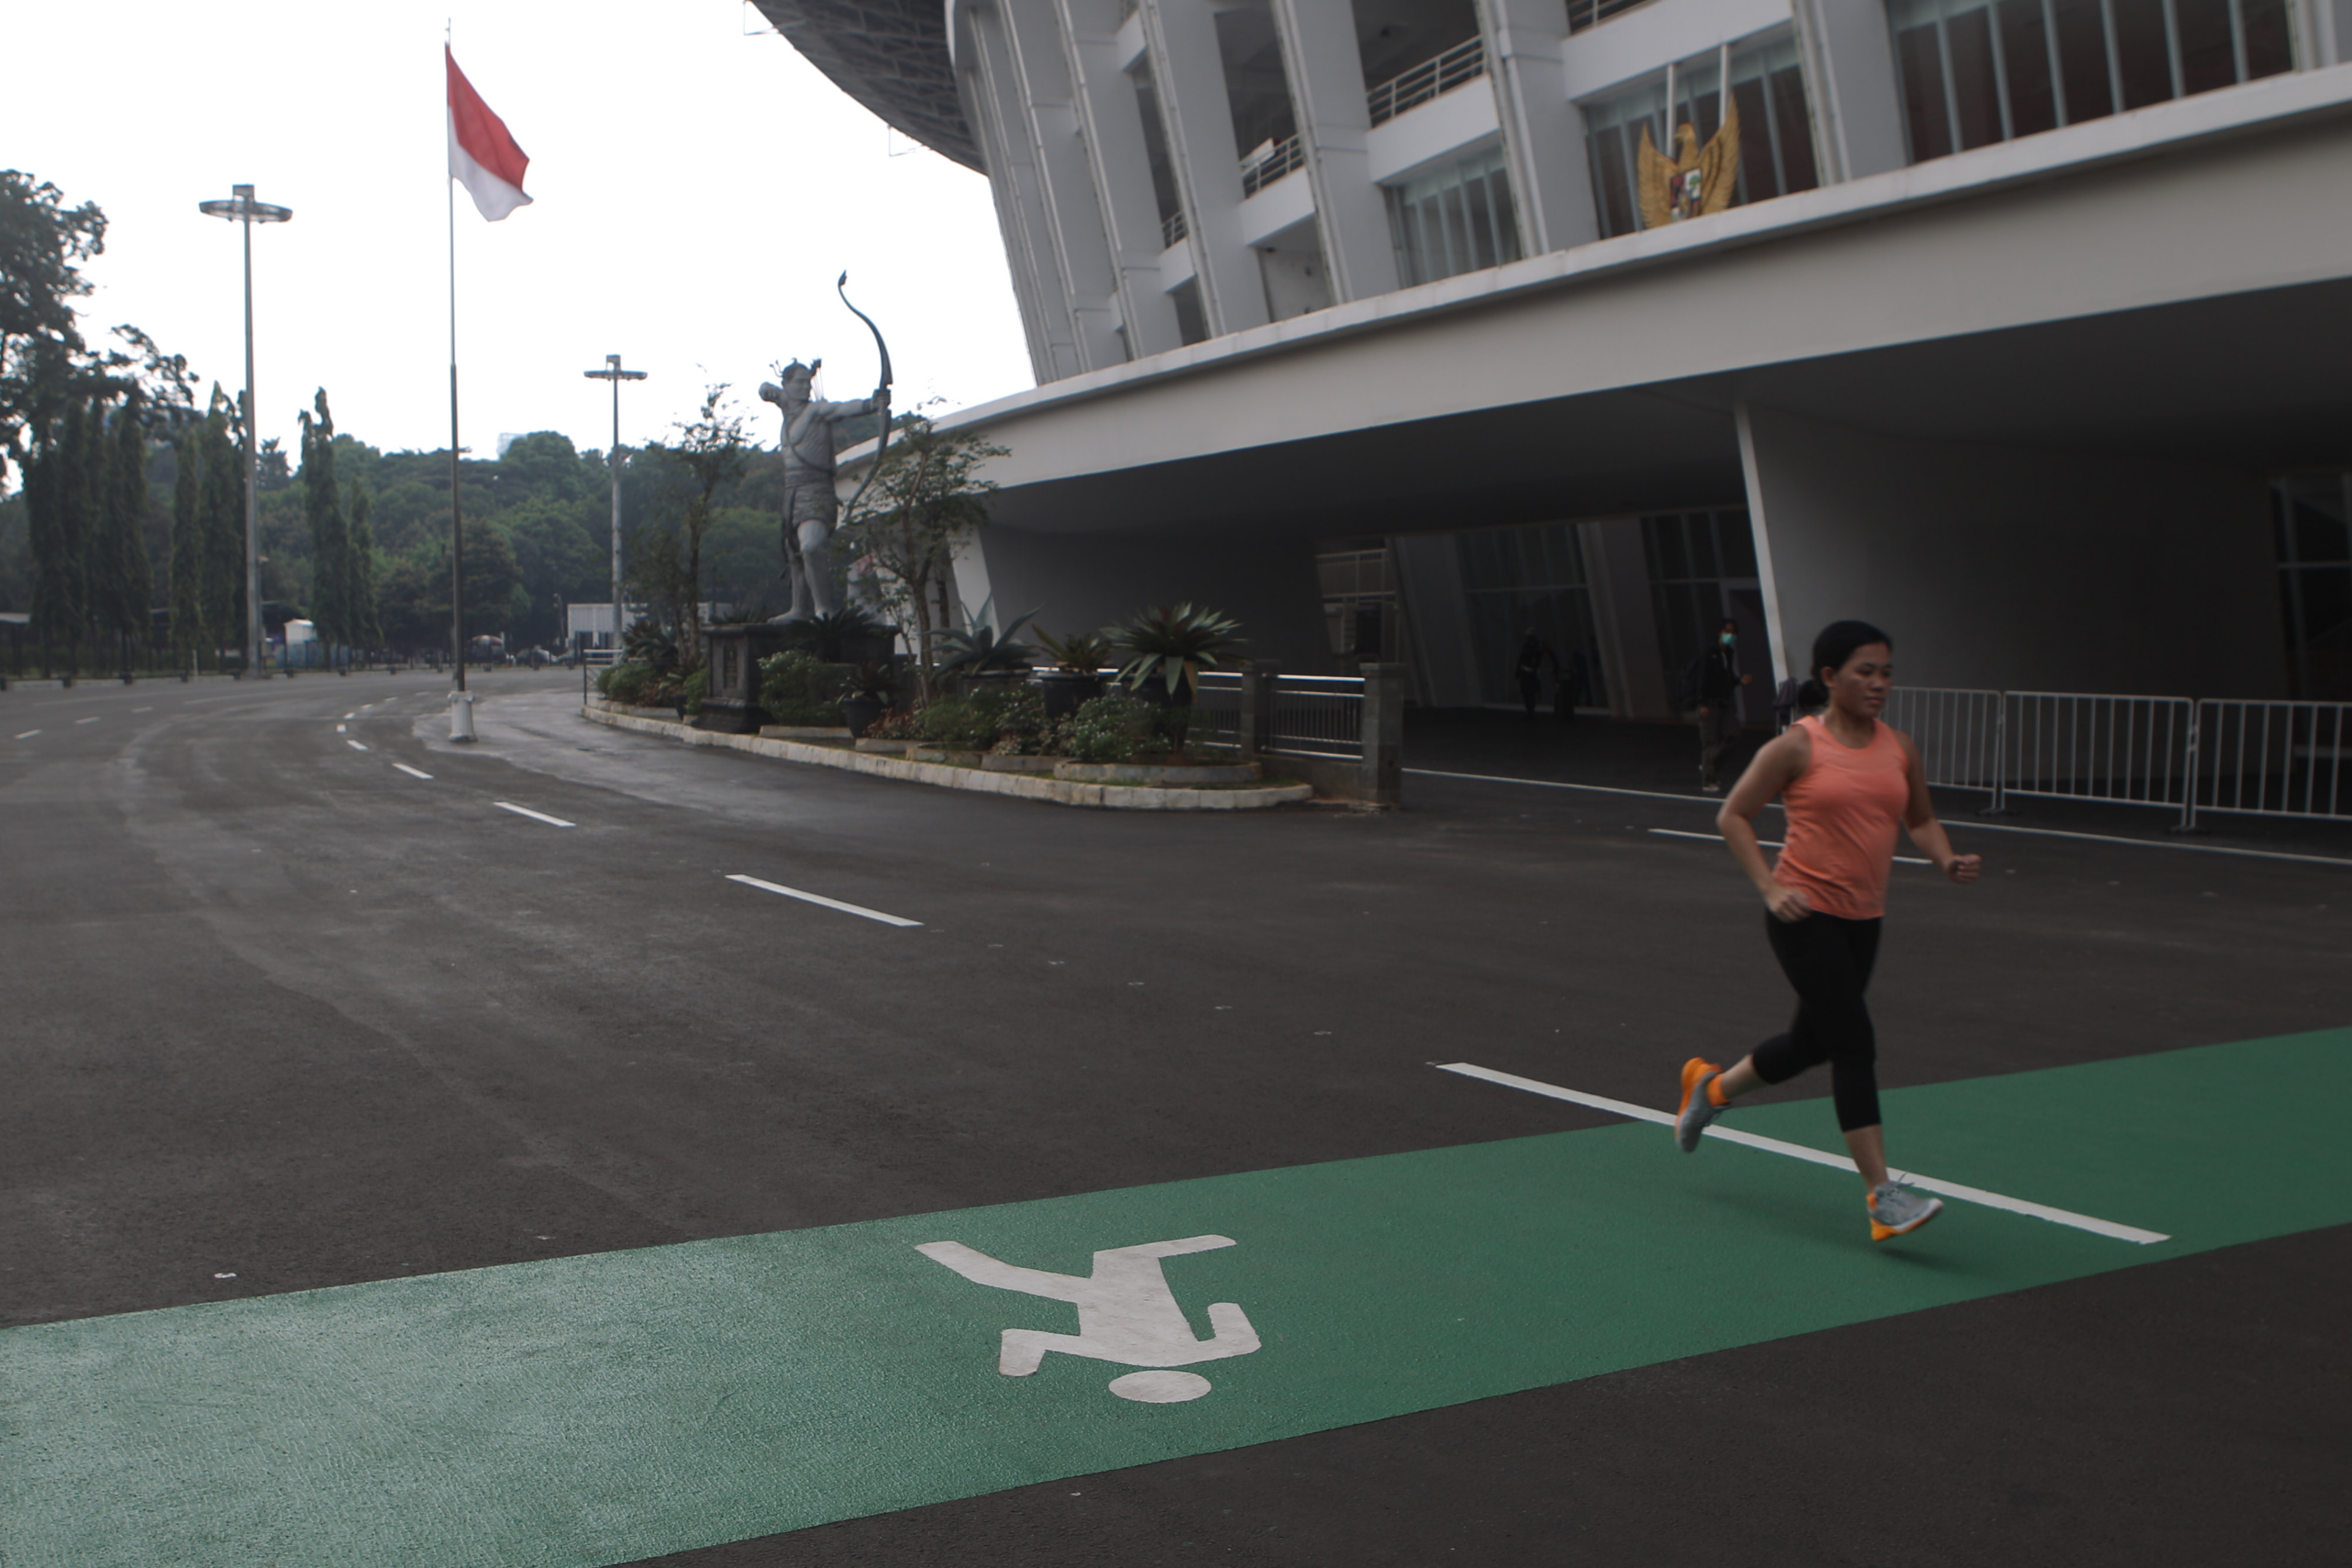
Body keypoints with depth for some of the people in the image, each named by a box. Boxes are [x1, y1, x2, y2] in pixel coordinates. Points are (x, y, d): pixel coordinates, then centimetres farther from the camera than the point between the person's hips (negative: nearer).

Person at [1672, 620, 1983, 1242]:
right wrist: (1770, 888, -15)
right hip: (1805, 914, -7)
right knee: (1855, 1045, -12)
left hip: (1863, 920, 7)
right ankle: (1882, 1196, -8)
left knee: (1812, 1041, 19)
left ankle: (1711, 1087, 46)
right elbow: (1733, 817, -5)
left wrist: (1947, 860, -3)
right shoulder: (1797, 746, -10)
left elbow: (1921, 820, 19)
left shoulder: (1899, 749, 6)